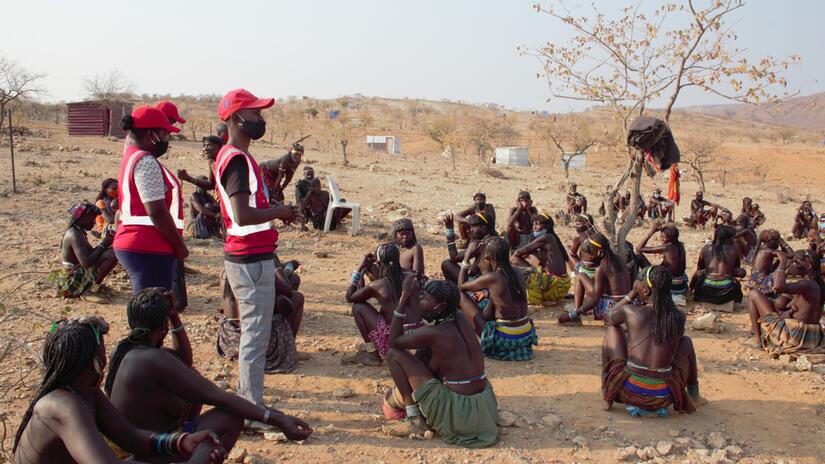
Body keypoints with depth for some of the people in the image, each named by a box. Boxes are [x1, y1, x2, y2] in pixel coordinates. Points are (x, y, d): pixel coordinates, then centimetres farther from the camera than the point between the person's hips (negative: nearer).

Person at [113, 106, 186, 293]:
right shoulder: (146, 162, -16)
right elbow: (157, 212, -20)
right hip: (148, 250, -11)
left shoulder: (133, 156, 15)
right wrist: (180, 246, -13)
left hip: (134, 246, 11)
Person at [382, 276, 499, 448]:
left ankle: (416, 421, 0)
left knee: (394, 354, -3)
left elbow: (393, 341, -2)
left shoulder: (433, 333, -17)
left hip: (459, 413, -8)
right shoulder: (460, 319, 2)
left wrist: (404, 298, -5)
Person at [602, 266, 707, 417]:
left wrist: (631, 294, 12)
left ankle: (605, 386, 28)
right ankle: (693, 396, 39)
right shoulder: (679, 317, -1)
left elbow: (608, 319, 14)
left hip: (629, 391, -2)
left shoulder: (630, 312, -8)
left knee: (612, 329, 20)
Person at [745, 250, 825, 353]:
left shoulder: (806, 284, -19)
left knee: (754, 294, -4)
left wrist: (783, 262, -26)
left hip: (793, 335, -11)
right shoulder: (814, 284, 11)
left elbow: (778, 287, -39)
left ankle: (757, 339, -1)